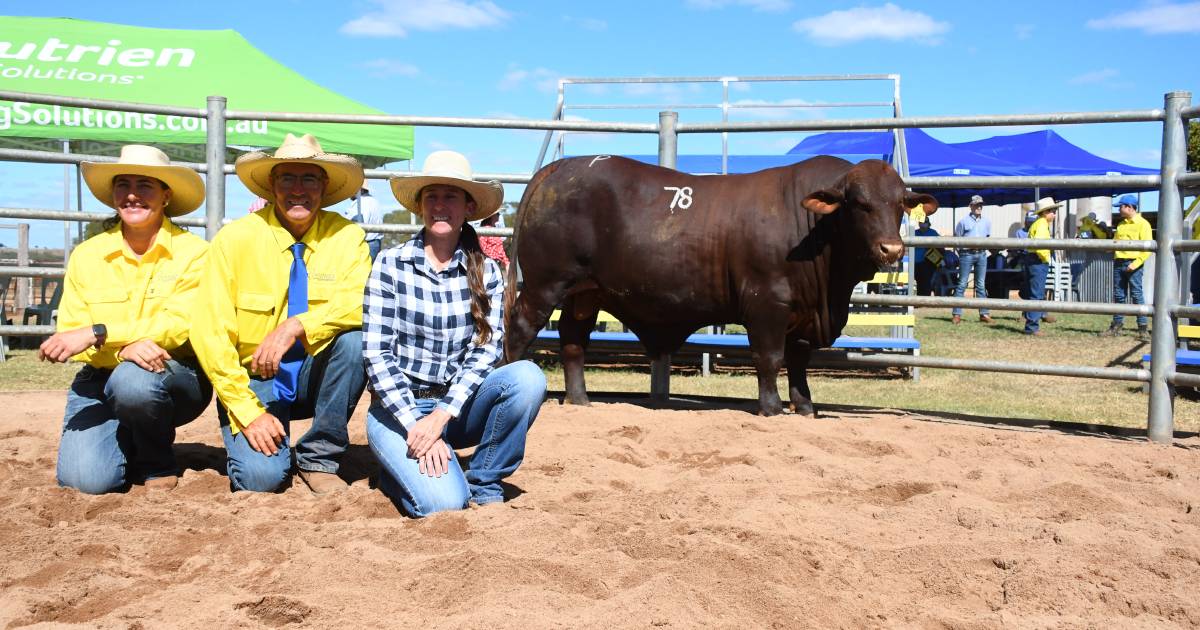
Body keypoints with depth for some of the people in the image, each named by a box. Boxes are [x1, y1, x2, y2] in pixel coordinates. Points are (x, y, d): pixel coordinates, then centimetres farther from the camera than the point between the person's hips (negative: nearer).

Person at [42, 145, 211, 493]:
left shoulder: (193, 251, -7)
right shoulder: (86, 254, 1)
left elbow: (179, 326, -17)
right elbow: (70, 335, -5)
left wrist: (98, 334, -27)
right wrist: (124, 348, -26)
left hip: (176, 378, -2)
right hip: (101, 381, 2)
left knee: (134, 380, -36)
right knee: (84, 478, -19)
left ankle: (158, 464, -6)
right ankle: (130, 444, 18)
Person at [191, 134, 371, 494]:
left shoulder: (347, 237, -6)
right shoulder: (236, 238, -9)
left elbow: (363, 305, -21)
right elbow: (210, 333, -13)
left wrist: (297, 326, -36)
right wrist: (249, 411, -19)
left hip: (314, 376, 2)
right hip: (254, 379, -2)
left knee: (354, 339, -29)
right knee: (261, 475, -25)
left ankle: (319, 458, -11)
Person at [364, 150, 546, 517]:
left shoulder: (485, 271, 0)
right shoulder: (390, 264, -6)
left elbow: (486, 351, -7)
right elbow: (377, 355, -10)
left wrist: (440, 418, -19)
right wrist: (417, 427, -18)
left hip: (456, 407, 3)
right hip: (398, 407, -3)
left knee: (527, 377, -25)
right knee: (443, 502, -25)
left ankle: (483, 486, -7)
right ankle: (402, 465, 10)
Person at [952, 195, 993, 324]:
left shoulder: (987, 221, 11)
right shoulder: (964, 221, -2)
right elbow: (956, 238, 2)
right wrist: (966, 244, -7)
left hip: (981, 254, 4)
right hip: (967, 254, -4)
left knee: (981, 285, 7)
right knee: (962, 284, -4)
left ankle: (984, 313, 10)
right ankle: (956, 314, -3)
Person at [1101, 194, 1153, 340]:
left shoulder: (1142, 224, -3)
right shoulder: (1121, 224, 18)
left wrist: (1135, 263, -18)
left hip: (1133, 263, -7)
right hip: (1118, 262, 7)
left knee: (1137, 295, -7)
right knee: (1118, 295, 7)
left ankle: (1143, 328, -5)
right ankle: (1117, 325, 13)